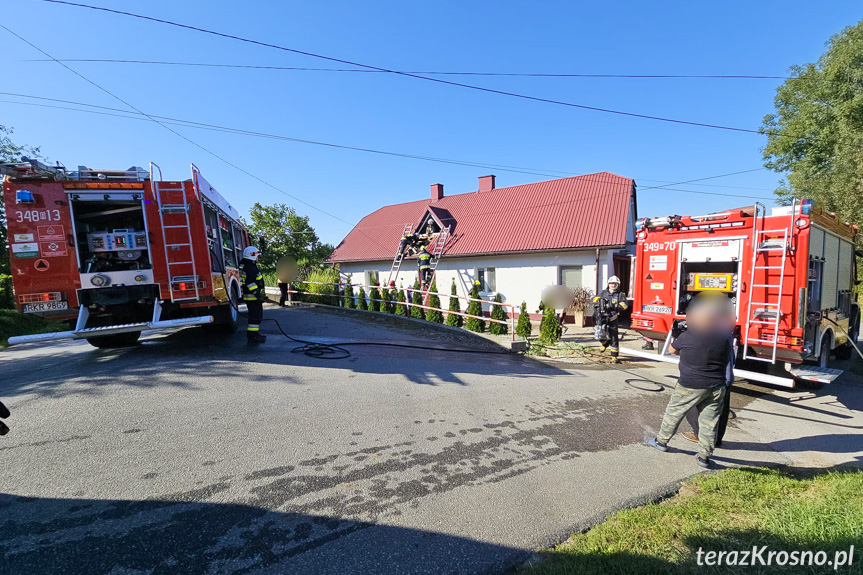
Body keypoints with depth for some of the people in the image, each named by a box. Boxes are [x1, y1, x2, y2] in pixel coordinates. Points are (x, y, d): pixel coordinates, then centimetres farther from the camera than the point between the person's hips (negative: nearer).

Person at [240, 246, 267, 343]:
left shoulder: (248, 266, 17)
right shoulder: (250, 268, -18)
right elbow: (250, 283, -26)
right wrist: (257, 294, -26)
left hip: (254, 296, 11)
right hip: (252, 297, -11)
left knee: (258, 315, 20)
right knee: (255, 316, -7)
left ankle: (256, 333, 29)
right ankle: (252, 336, -4)